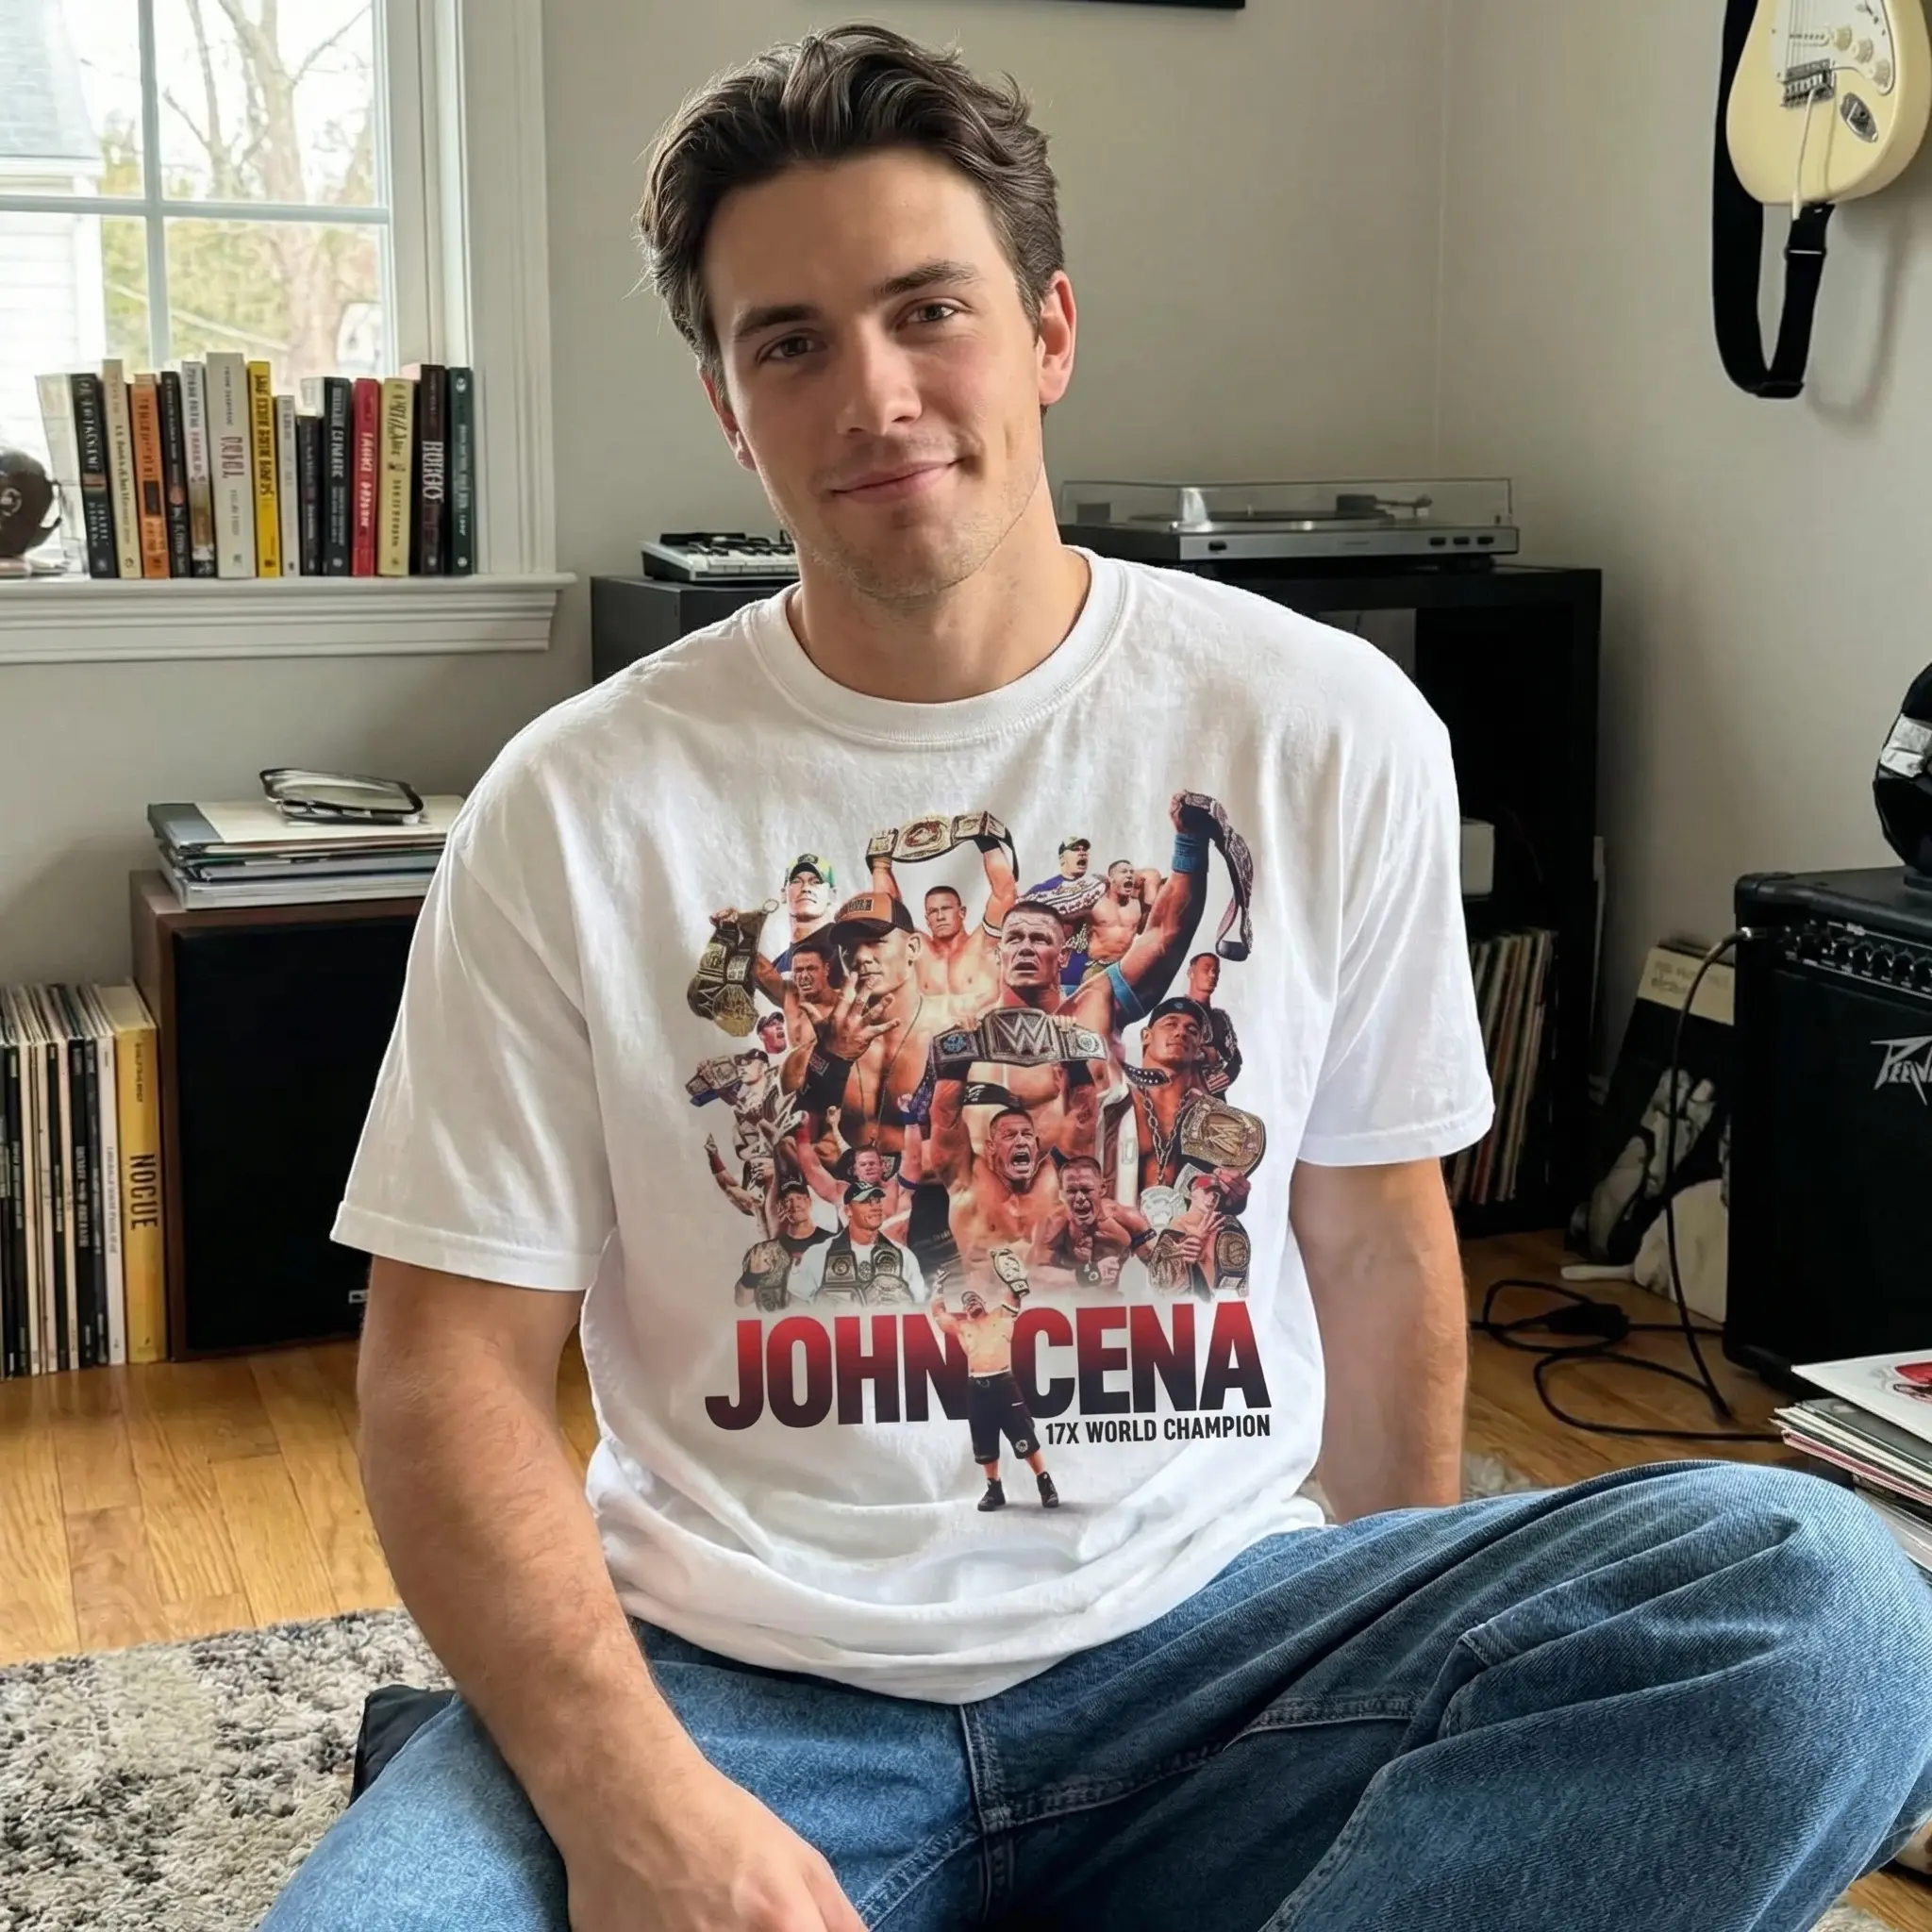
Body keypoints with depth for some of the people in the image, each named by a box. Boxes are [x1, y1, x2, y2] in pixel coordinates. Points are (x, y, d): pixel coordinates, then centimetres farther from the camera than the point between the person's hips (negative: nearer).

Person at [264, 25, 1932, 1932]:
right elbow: (456, 1365, -4)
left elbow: (1373, 1238, 11)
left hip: (1206, 1638, 2)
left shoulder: (1329, 734, 1)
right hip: (734, 1682, -1)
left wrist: (1428, 1684, 14)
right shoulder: (575, 810, -3)